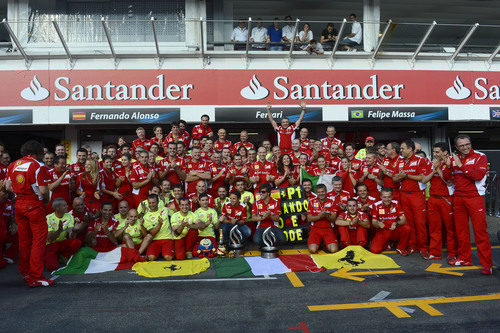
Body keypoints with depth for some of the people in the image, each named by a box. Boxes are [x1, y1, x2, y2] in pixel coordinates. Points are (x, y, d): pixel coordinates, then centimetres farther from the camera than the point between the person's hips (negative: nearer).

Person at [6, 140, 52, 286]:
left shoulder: (13, 165, 8)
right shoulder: (39, 167, -12)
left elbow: (8, 186, 12)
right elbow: (43, 191, -16)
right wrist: (46, 200, 2)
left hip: (19, 205, 7)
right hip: (34, 206, -7)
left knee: (24, 240, 16)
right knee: (39, 239, -2)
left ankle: (25, 273, 27)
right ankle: (35, 277, -2)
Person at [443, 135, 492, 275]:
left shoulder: (480, 157, -3)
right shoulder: (454, 158, 11)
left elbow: (478, 175, -17)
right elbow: (447, 178, 9)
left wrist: (461, 165, -17)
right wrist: (449, 167, -9)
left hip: (475, 197, -5)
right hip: (458, 198, 5)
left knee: (480, 230, -6)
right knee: (461, 230, 10)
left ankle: (487, 264, 1)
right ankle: (465, 258, 23)